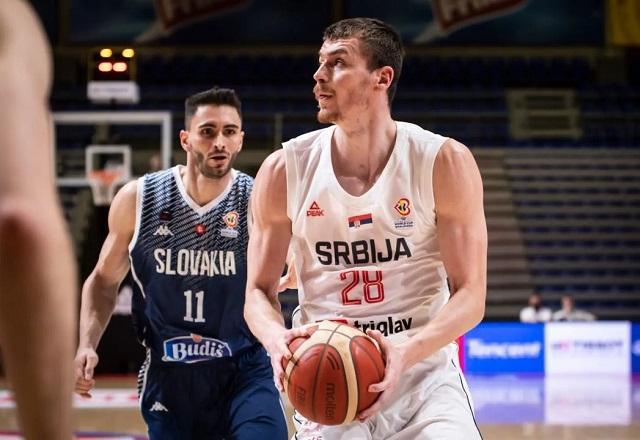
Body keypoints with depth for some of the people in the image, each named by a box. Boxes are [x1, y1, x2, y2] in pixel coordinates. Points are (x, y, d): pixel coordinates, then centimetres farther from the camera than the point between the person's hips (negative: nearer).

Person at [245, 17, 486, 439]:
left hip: (426, 375, -1)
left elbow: (470, 295, -7)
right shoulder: (285, 170, -2)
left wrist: (409, 351, -25)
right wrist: (278, 341, -19)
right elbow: (259, 291, 4)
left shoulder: (445, 162, -7)